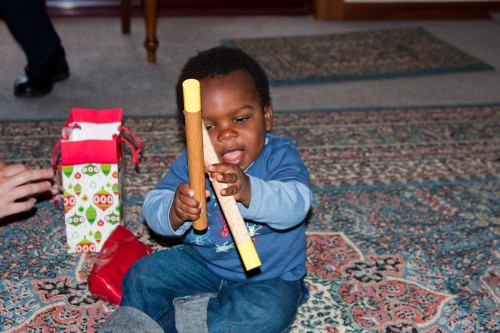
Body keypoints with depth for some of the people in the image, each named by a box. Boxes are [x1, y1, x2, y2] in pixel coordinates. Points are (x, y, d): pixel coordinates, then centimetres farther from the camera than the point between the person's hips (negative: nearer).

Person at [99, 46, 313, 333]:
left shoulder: (279, 156, -20)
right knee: (142, 276, -4)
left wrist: (247, 191, -57)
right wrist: (175, 211, -41)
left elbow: (296, 204, -38)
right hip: (202, 262, 4)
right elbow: (153, 209, -16)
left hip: (269, 276, -3)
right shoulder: (189, 164, -9)